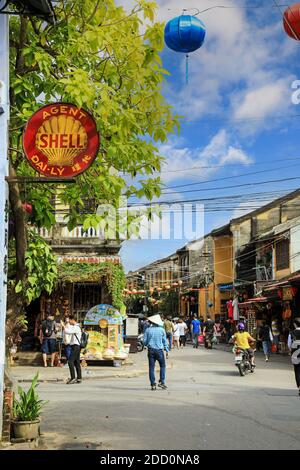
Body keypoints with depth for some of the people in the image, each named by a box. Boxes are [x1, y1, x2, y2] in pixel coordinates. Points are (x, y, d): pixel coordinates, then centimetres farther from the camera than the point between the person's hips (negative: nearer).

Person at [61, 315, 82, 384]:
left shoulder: (76, 327, -14)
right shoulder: (74, 327, 18)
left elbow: (67, 331, -25)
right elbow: (65, 332, 25)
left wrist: (63, 326, -12)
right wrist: (65, 326, 14)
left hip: (75, 346, -10)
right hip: (75, 347, 10)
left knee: (70, 361, -14)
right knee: (76, 363, 9)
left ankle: (73, 378, -16)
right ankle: (79, 378, 10)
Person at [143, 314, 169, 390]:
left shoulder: (148, 330, -1)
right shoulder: (161, 330, -2)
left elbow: (145, 341, 2)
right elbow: (164, 341, 2)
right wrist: (167, 350, 10)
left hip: (151, 350, 1)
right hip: (159, 350, -1)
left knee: (151, 367, 4)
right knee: (162, 366, 13)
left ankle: (153, 384, 3)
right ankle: (161, 382, 3)